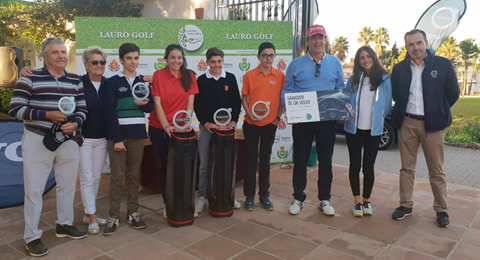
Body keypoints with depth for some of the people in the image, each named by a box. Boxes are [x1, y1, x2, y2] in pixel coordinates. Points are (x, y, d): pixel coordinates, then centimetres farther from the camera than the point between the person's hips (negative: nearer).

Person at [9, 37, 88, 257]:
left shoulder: (75, 80, 6)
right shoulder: (30, 78, -7)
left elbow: (82, 108, 8)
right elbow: (15, 109, -11)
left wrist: (75, 123, -13)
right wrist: (47, 115, -20)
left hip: (67, 141, 5)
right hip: (38, 140, -4)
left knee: (68, 185, 14)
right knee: (34, 189, 2)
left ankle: (64, 225, 33)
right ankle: (32, 237, 16)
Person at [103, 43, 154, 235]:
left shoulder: (143, 81, 10)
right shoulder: (113, 82, -1)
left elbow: (151, 107, 10)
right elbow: (110, 111, -6)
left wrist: (144, 104, -14)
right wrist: (117, 139, -12)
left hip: (137, 134, 3)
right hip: (117, 134, -3)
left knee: (134, 175, 9)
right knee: (117, 176, -1)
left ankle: (133, 213, 19)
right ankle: (114, 217, 9)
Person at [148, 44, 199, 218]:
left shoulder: (189, 76, 2)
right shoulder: (158, 75, -4)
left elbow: (190, 102, 0)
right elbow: (157, 104, -8)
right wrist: (166, 126, -18)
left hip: (180, 128, 1)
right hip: (159, 128, 0)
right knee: (162, 166, 6)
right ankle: (167, 203, 21)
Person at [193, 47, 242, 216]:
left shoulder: (230, 78, 5)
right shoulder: (201, 80, 3)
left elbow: (237, 102, 6)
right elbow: (197, 105, 1)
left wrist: (234, 120, -5)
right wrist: (205, 123, -10)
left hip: (226, 126, 1)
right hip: (206, 126, -1)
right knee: (205, 164, 3)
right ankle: (202, 197, 16)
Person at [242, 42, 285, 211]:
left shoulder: (280, 75, 1)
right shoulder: (249, 75, -1)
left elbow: (282, 99, 7)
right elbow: (244, 97, 4)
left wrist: (278, 117, -2)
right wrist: (249, 113, -11)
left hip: (270, 124, 1)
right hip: (251, 124, -1)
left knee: (265, 159, 10)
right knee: (251, 159, 5)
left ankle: (264, 195, 21)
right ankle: (249, 195, 16)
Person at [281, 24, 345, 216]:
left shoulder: (335, 63, 7)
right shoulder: (296, 64, 2)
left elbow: (341, 90, 10)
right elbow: (287, 91, 2)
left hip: (327, 119, 1)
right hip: (302, 119, -1)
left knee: (326, 159, 10)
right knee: (300, 159, 7)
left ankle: (324, 199, 25)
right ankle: (298, 198, 23)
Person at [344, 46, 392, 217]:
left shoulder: (384, 80, 1)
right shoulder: (353, 80, 5)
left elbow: (388, 106, 6)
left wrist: (377, 118, -1)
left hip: (373, 130, -1)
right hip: (353, 128, 1)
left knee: (368, 166, 5)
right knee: (355, 165, 5)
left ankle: (366, 200, 22)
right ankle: (357, 201, 16)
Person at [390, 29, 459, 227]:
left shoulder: (443, 65, -2)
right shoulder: (400, 68, 5)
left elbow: (453, 93, 4)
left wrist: (438, 112, 8)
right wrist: (405, 110, 9)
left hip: (432, 124, -2)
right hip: (407, 123, 2)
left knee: (436, 171, 5)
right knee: (407, 168, 9)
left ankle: (441, 210, 17)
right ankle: (406, 205, 19)